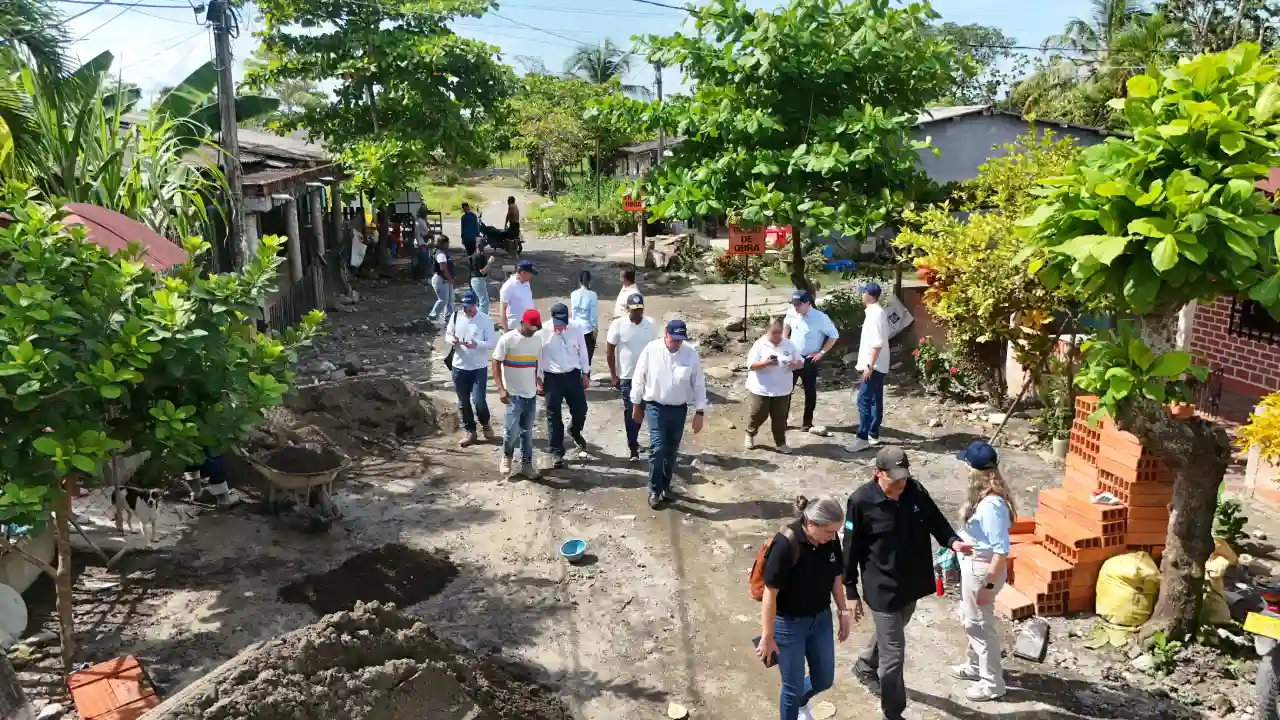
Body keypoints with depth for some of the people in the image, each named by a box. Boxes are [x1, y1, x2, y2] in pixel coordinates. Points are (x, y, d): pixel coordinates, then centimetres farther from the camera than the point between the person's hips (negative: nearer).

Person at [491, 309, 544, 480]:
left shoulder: (537, 340, 6)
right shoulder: (507, 339, -10)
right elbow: (496, 363, -9)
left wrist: (537, 382, 13)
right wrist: (501, 388, -15)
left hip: (531, 394, 5)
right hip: (514, 394, -5)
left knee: (527, 432, 10)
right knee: (512, 431, -4)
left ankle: (526, 464, 20)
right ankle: (506, 457, 22)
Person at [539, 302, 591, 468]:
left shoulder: (576, 328, -7)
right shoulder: (543, 332, -13)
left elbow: (582, 351, 4)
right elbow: (538, 356, -5)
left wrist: (585, 373, 9)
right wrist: (539, 379, -2)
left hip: (573, 375, 2)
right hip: (552, 377, -2)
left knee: (580, 409, 10)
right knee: (553, 415, 4)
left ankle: (575, 432, 44)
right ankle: (557, 452, 15)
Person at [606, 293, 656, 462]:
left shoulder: (651, 324, -4)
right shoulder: (618, 325, -11)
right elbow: (609, 350, -5)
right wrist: (613, 375, -7)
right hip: (627, 376, -2)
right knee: (630, 411, 3)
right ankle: (633, 447, 12)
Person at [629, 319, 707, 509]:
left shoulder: (691, 353, -9)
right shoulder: (651, 350, -13)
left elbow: (699, 384, -3)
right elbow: (638, 378, -2)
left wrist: (700, 412, -5)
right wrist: (636, 404, 4)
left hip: (679, 409, 2)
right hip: (655, 407, -2)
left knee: (671, 451, 13)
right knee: (657, 449, -10)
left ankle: (665, 486, 30)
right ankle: (654, 490, 3)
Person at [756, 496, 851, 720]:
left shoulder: (831, 539, -11)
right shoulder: (786, 545, -29)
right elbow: (770, 593, -23)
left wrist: (843, 612, 10)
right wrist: (767, 637, -19)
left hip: (820, 619, 6)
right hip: (789, 624, -6)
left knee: (824, 680, 20)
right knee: (793, 686, 8)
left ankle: (801, 702, 52)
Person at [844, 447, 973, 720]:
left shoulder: (916, 491, -9)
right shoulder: (861, 502, -21)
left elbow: (936, 520, 4)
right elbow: (851, 549, -13)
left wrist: (952, 541, -19)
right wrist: (851, 592, -8)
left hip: (912, 583, 6)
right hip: (883, 588, -6)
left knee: (889, 636, 28)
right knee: (894, 651, 0)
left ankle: (865, 666, 57)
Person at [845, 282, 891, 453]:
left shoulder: (874, 314, -19)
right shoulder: (876, 312, 13)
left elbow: (878, 343, -25)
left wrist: (869, 365, -23)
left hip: (873, 366, -10)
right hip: (878, 366, 10)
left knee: (864, 401, -9)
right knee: (875, 400, 13)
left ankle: (863, 438, -8)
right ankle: (873, 435, 19)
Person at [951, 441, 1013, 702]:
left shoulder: (991, 504, -30)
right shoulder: (982, 495, -1)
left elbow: (1002, 550, -28)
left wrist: (989, 585, -23)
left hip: (982, 569, -9)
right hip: (971, 564, 9)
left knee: (980, 624, 7)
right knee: (972, 620, 25)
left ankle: (992, 683, 24)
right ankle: (975, 665, 45)